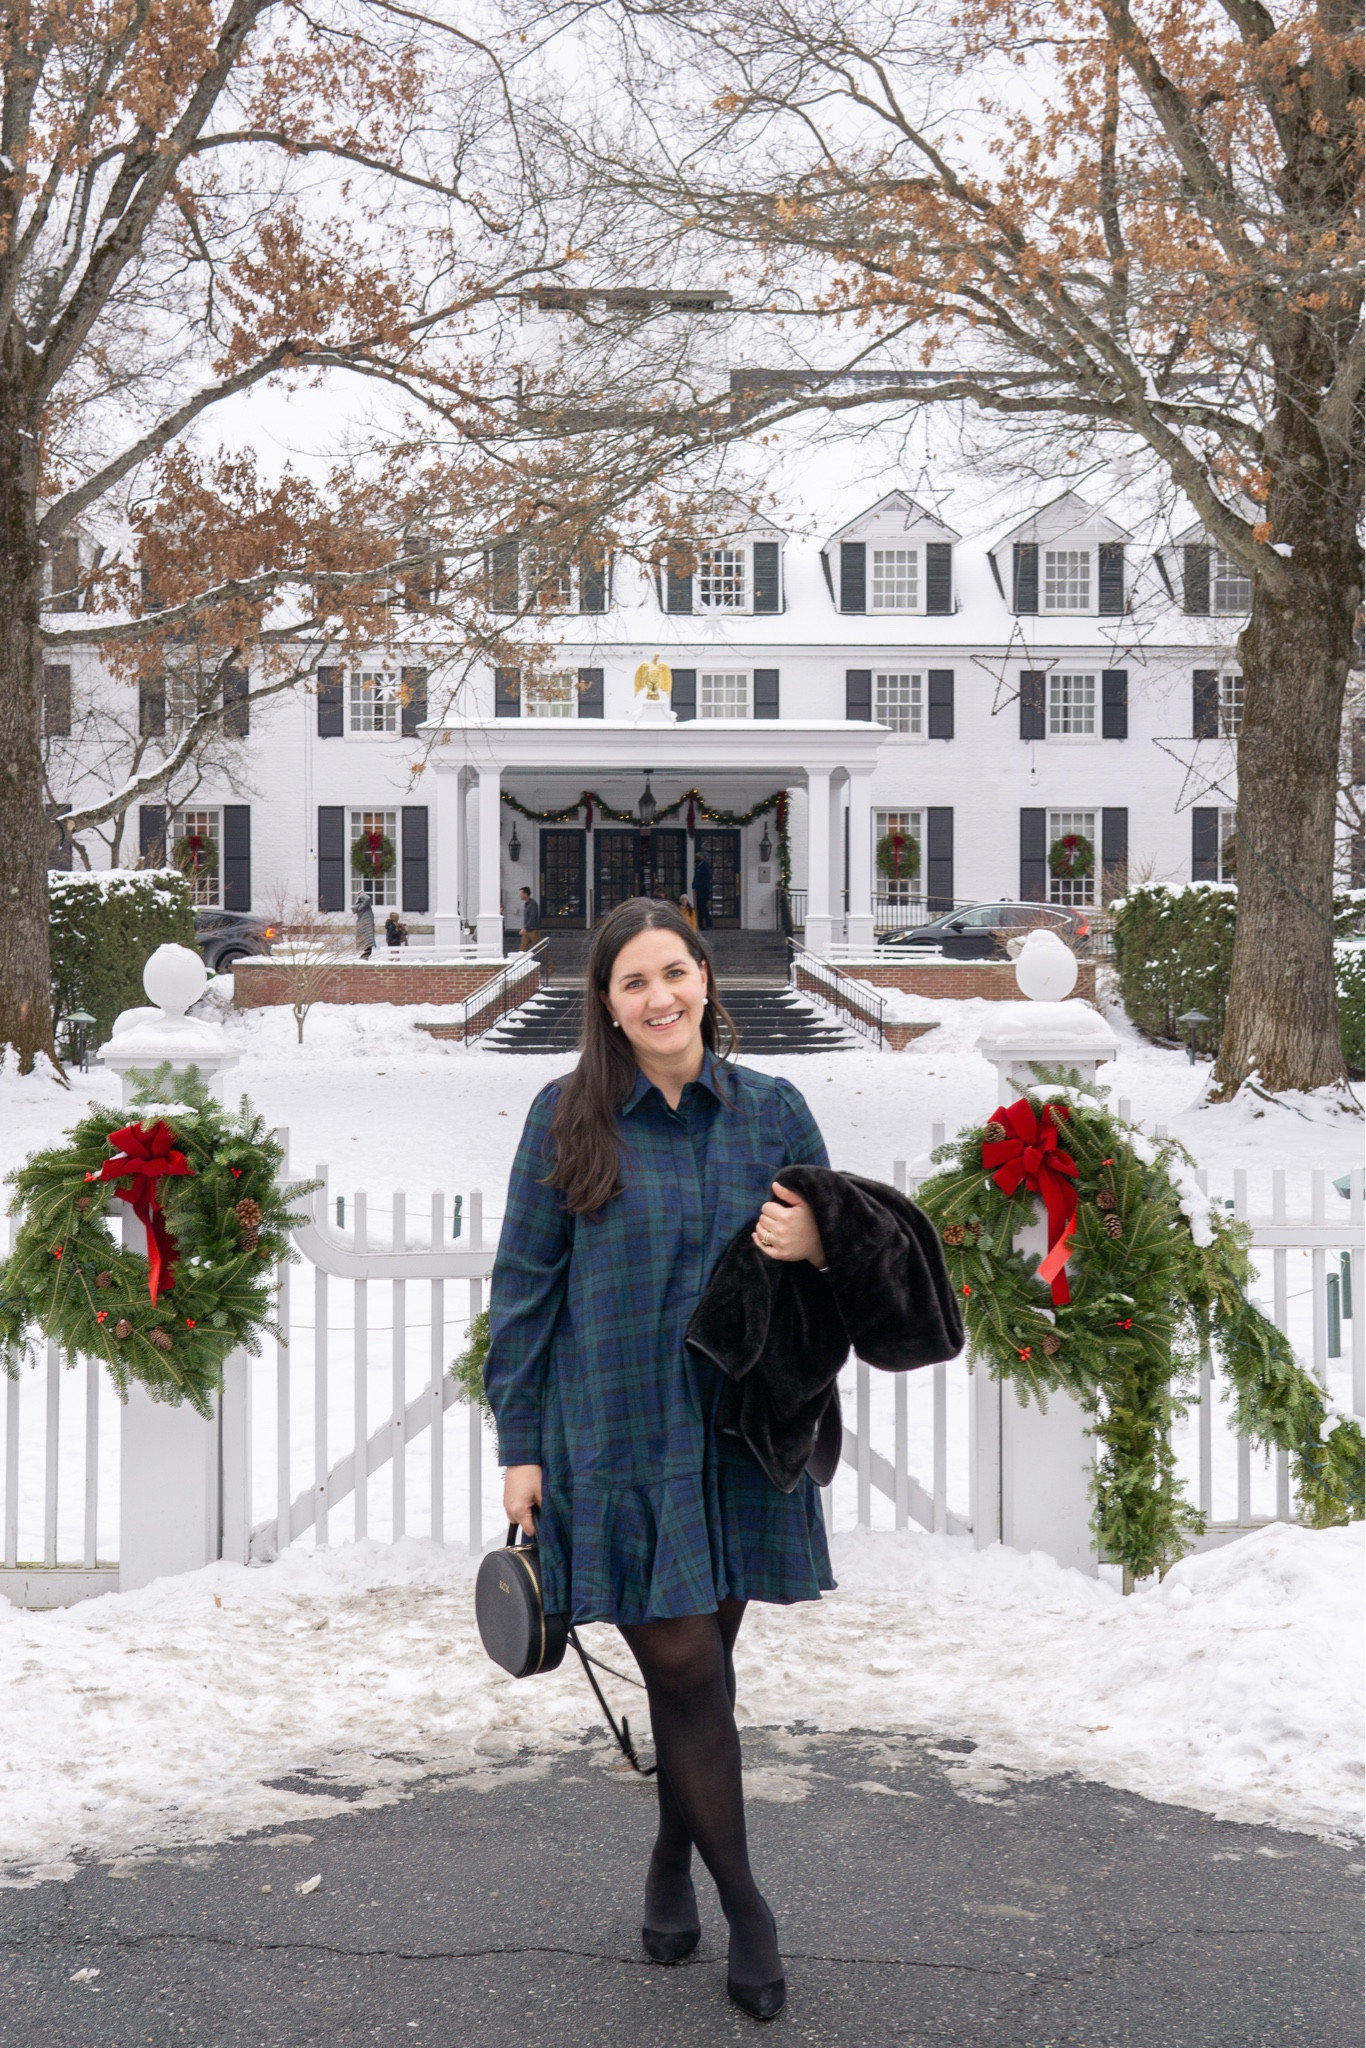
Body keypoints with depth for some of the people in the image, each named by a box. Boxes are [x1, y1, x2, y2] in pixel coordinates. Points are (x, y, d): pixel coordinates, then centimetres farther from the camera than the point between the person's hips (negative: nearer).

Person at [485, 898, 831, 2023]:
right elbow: (525, 1283, 0)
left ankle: (674, 1860, 37)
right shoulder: (568, 1117, -3)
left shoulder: (773, 1109, 2)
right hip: (614, 1432, -2)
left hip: (740, 1427, 2)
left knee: (705, 1657, 12)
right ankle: (742, 1898, 17)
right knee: (681, 1663, -3)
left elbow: (845, 1241, 12)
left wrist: (815, 1244, -14)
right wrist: (520, 1444, -2)